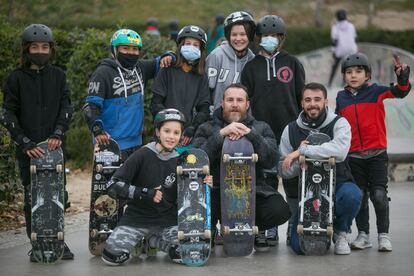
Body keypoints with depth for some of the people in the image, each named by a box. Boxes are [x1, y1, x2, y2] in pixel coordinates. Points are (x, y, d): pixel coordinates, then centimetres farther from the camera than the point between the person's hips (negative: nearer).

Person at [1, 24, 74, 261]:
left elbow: (66, 107, 5)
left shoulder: (58, 75, 9)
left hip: (54, 146, 2)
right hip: (28, 150, -2)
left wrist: (58, 133, -11)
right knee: (32, 199, 1)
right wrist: (25, 143, -12)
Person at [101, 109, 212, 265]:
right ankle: (138, 240, 12)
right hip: (136, 218, -3)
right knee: (113, 255, -23)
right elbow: (113, 185, -13)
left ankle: (153, 240, 12)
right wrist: (144, 193, -21)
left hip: (167, 220, 3)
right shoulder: (143, 155, -9)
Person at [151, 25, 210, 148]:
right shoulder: (167, 72, 7)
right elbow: (156, 104, 2)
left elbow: (204, 110, 9)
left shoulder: (202, 78, 14)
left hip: (191, 138, 2)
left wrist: (191, 130, -7)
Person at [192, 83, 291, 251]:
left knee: (280, 211, -27)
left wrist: (250, 134, -15)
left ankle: (257, 231, 10)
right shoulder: (206, 129, 11)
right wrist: (221, 134, -18)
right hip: (217, 189, -1)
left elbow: (272, 161, -4)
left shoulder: (261, 128, 14)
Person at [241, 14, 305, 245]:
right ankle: (269, 229, 9)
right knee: (266, 183, 2)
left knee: (293, 181, 0)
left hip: (290, 131, -1)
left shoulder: (293, 64, 8)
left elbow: (302, 97, 8)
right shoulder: (252, 67, 10)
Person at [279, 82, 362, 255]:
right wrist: (299, 159, -18)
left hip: (338, 184, -1)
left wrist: (302, 151, -25)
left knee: (351, 195, -38)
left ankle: (340, 231, -3)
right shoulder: (291, 130, 4)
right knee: (299, 245, -16)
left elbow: (339, 151, -27)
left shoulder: (339, 124, -4)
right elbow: (284, 172, 2)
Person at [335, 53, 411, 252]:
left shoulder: (376, 92, -2)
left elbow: (400, 91, -15)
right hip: (353, 155, 3)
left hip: (377, 154, -3)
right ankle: (363, 235, 19)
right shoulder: (341, 97, 7)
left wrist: (402, 77, -34)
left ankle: (383, 235, 2)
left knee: (379, 195, -9)